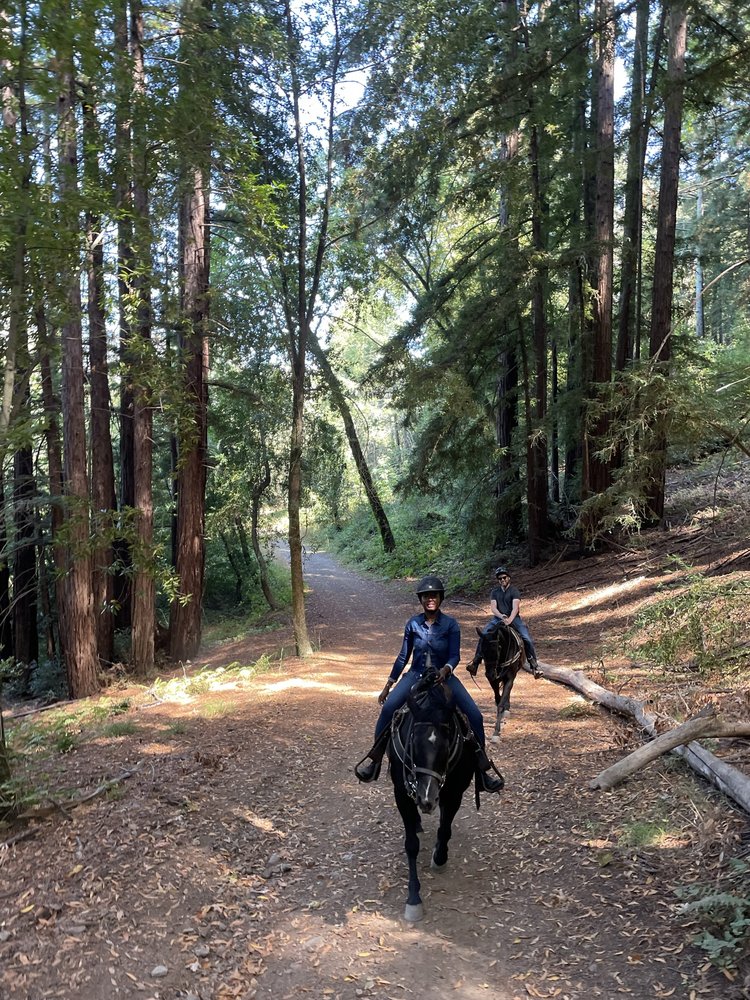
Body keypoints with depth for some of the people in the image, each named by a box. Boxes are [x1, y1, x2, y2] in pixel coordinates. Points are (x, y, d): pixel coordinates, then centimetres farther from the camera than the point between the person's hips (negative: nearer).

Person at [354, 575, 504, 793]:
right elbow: (403, 657, 7)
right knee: (388, 707, -26)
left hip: (443, 676, -1)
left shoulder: (451, 625, -6)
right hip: (415, 676, 1)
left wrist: (446, 669, -34)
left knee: (474, 715, -18)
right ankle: (375, 756, -11)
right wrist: (387, 686, 8)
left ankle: (483, 766, -2)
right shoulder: (413, 624, -1)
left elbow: (455, 655, -10)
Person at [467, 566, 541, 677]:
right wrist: (502, 616, -23)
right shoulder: (494, 592, 10)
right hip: (498, 617, 2)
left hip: (513, 618, -2)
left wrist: (509, 619, -35)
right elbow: (493, 608, -2)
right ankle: (476, 661, -13)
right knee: (483, 635, -21)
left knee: (527, 639, -21)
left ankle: (534, 666, -8)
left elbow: (515, 607, -16)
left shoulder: (514, 591, -1)